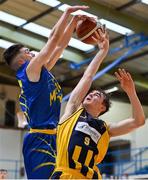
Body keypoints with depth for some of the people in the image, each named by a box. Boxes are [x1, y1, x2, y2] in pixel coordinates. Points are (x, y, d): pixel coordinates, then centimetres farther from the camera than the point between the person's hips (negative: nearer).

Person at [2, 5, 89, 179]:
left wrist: (74, 21, 24)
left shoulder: (39, 71, 20)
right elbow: (54, 38, -5)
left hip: (49, 139, 10)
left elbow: (61, 45, 24)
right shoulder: (30, 70, -4)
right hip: (41, 139, -10)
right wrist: (68, 12, 5)